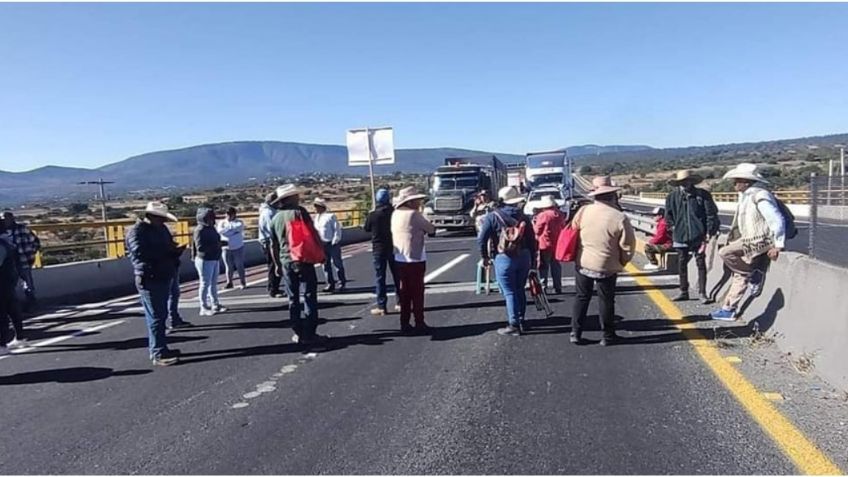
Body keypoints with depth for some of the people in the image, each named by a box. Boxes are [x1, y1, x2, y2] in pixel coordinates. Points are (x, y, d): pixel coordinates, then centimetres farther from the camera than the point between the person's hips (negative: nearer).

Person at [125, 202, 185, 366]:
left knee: (161, 315, 14)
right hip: (149, 280, -9)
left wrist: (176, 250, -5)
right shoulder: (136, 232, -11)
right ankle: (158, 354, -3)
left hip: (164, 278, 9)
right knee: (156, 317, -7)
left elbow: (169, 248, 20)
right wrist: (166, 251, -19)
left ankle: (159, 348, 24)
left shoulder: (161, 229, 15)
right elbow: (140, 253, -25)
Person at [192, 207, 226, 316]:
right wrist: (215, 246, -23)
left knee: (214, 283, 16)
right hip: (205, 260, -9)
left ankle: (215, 304, 26)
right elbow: (200, 247, -21)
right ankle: (204, 308, 6)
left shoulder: (211, 228, 12)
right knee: (205, 283, -2)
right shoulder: (200, 230, -15)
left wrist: (219, 244, -1)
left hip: (214, 259, 9)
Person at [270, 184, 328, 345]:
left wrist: (277, 264, 22)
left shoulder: (275, 219, 8)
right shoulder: (299, 211, -7)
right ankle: (309, 334, -1)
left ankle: (298, 334, 13)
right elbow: (312, 233, -10)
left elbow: (274, 245, 12)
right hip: (304, 260, -5)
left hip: (286, 263, 5)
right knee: (309, 297, -1)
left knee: (293, 299, 10)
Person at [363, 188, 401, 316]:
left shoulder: (373, 215, -13)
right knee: (397, 276, 13)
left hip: (379, 249, -3)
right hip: (394, 248, 3)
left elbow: (366, 229, 4)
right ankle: (400, 303, 19)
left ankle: (382, 307, 3)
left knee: (380, 278, 3)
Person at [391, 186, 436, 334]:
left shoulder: (395, 214, 6)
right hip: (415, 260, -7)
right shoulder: (414, 214, -15)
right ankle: (419, 324, 8)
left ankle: (405, 324, 16)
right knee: (417, 293, 2)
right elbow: (431, 230, -8)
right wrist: (424, 229, 13)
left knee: (405, 292, 12)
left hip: (400, 260, 7)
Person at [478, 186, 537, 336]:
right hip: (524, 256, 5)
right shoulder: (523, 216, 8)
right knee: (520, 290, 17)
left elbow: (481, 239, -8)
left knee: (510, 292, 0)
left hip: (504, 258, -5)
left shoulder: (493, 216, -4)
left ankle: (514, 326, 1)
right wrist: (533, 260, 15)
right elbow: (532, 240, 8)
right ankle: (521, 321, 25)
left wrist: (485, 256, 6)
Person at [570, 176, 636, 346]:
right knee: (606, 301, 13)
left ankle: (575, 333, 19)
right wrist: (621, 262, 8)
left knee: (581, 298, 16)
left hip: (582, 264, 3)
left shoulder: (584, 211, -9)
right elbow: (628, 247, -10)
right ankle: (608, 336, 24)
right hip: (606, 268, -3)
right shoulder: (620, 218, -17)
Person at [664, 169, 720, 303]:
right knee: (682, 264, 11)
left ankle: (702, 293, 10)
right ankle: (684, 292, 22)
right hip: (680, 237, 3)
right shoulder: (672, 197, 2)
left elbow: (711, 214, -2)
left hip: (698, 236, -3)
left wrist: (709, 232, -6)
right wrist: (674, 227, 6)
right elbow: (668, 215, 15)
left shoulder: (703, 195, -4)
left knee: (701, 263, 2)